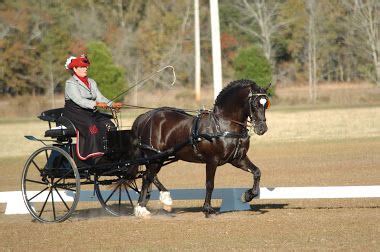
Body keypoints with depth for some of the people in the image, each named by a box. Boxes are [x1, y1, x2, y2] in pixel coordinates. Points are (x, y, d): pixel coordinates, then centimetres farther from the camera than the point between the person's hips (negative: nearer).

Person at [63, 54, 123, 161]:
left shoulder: (91, 82, 19)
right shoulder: (70, 83, -5)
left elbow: (100, 97, 8)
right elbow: (79, 100, -20)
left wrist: (112, 104, -12)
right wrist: (96, 104, -32)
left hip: (91, 112, 7)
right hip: (75, 113, -7)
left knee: (108, 125, -16)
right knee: (92, 127, -33)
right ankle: (94, 156, -37)